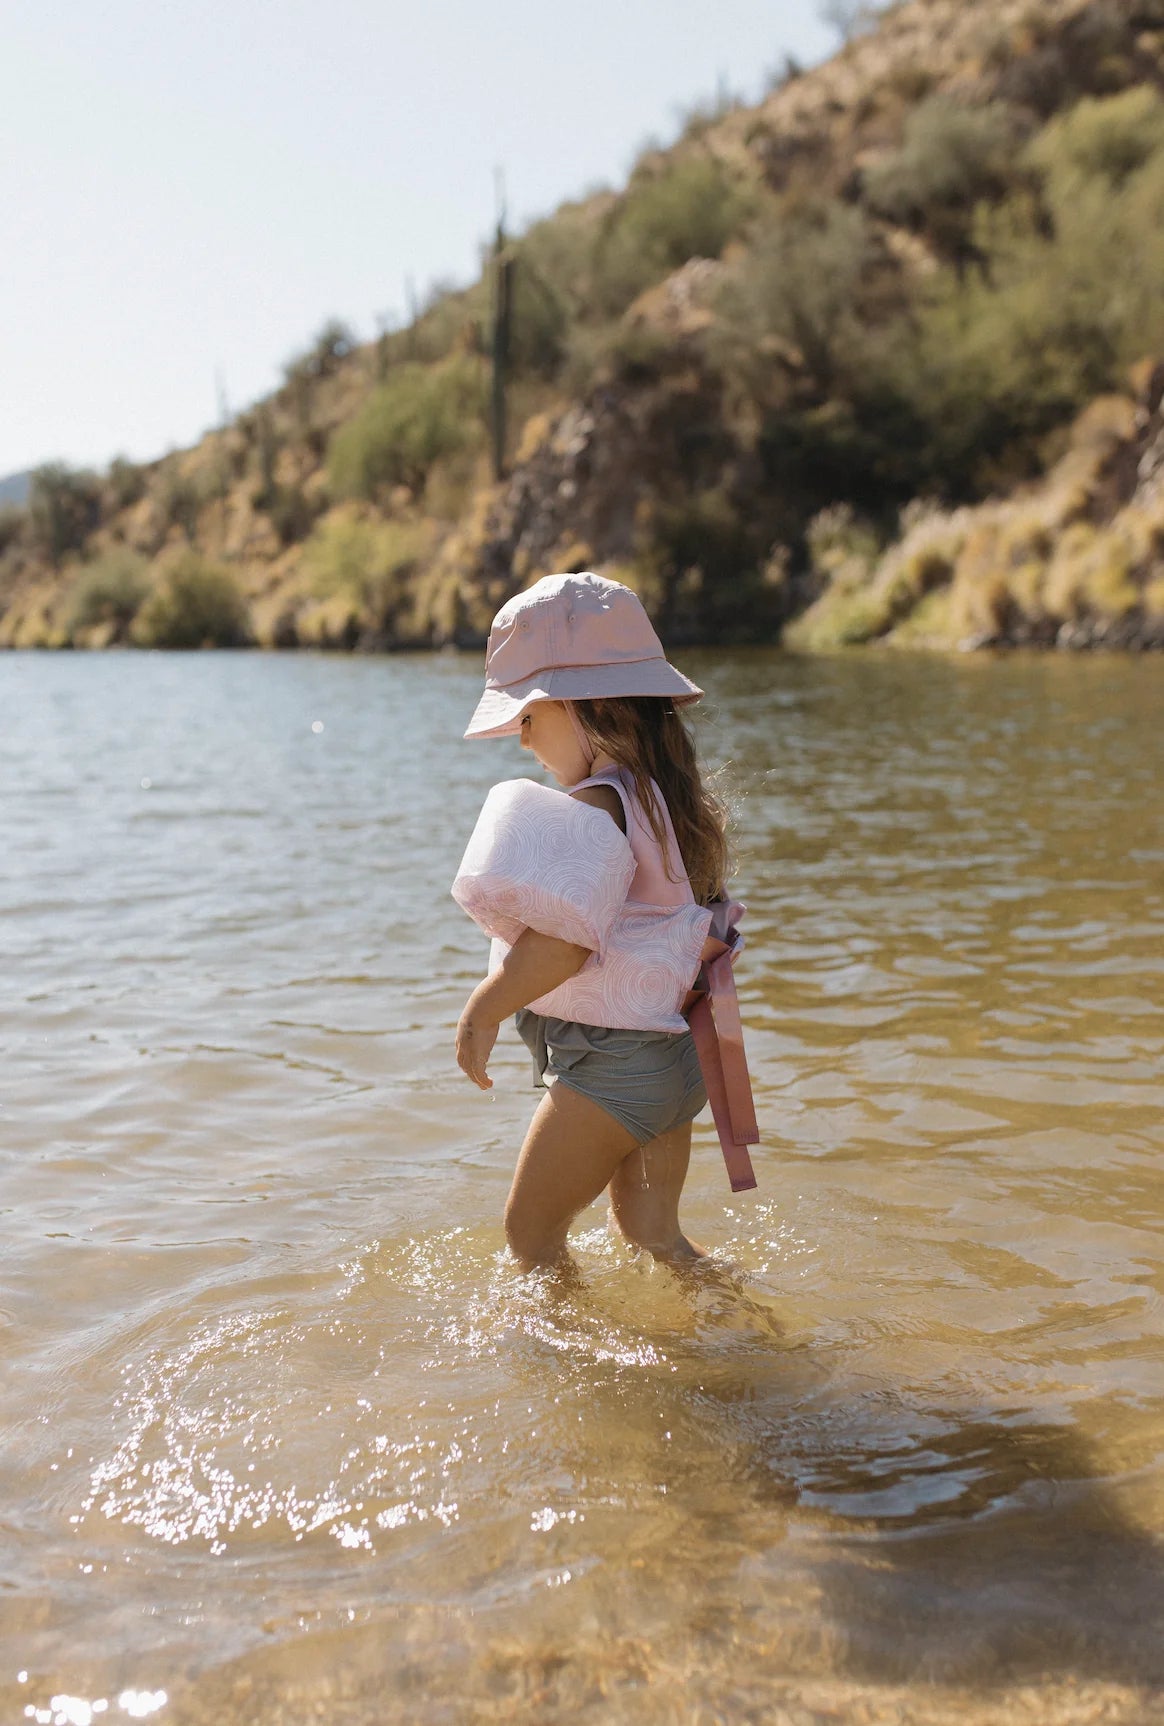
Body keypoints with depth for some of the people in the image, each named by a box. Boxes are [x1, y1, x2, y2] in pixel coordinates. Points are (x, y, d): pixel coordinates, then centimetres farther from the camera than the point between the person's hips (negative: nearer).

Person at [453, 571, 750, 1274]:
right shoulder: (663, 793, 9)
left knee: (530, 1234, 6)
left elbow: (565, 939, -29)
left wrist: (483, 1012, -21)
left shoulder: (598, 806, -21)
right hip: (672, 1056, 10)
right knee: (650, 1230, 22)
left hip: (612, 1062, -10)